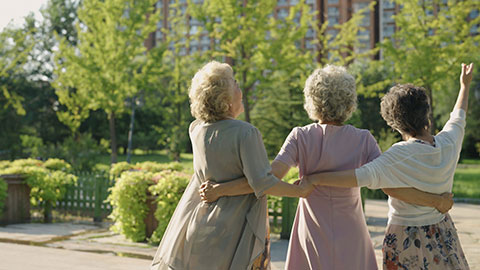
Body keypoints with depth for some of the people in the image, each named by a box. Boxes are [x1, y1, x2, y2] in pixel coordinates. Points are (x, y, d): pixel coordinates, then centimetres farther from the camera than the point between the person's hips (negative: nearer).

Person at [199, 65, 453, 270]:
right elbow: (391, 187, -13)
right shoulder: (363, 140, -9)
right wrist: (436, 200, -3)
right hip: (351, 238, 1)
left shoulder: (301, 137, -10)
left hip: (313, 238, 0)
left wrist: (219, 189, -19)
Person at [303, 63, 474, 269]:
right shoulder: (448, 144, -6)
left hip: (406, 238, -5)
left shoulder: (402, 155, -23)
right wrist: (465, 85, 33)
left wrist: (314, 179, -33)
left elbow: (363, 177, -35)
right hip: (442, 235, 5)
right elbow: (458, 118, 16)